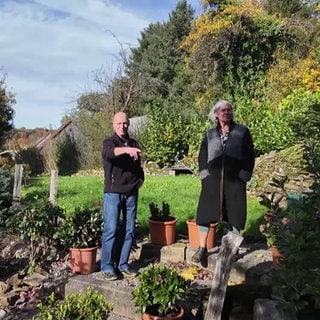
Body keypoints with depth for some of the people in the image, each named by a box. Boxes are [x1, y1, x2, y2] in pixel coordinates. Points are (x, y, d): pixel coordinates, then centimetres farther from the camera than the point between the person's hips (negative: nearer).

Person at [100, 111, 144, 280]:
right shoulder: (109, 142, -3)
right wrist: (126, 149, -46)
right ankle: (107, 266, 5)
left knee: (129, 230, 7)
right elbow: (108, 153, -29)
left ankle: (122, 264, 17)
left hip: (131, 193, 5)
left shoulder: (134, 144, 14)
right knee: (111, 230, -5)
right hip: (113, 192, -5)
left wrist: (139, 181, 5)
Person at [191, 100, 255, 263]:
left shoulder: (242, 131, 5)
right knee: (205, 212, 0)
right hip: (212, 180, 2)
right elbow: (202, 156, 12)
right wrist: (204, 174, 0)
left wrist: (244, 175, -6)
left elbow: (249, 155, 2)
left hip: (234, 180, -1)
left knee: (235, 213, 5)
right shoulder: (210, 134, 11)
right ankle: (202, 247, 13)